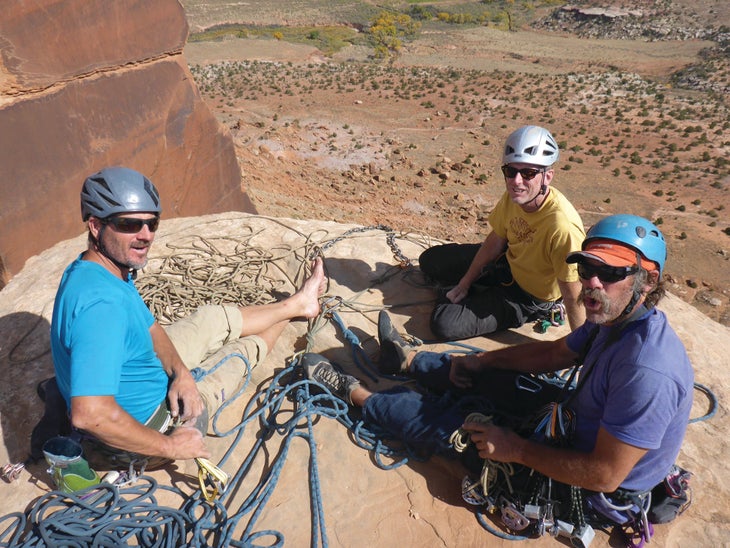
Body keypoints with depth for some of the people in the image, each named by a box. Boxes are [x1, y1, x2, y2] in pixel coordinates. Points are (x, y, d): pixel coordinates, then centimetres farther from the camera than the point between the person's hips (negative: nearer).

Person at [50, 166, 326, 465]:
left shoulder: (100, 269, -8)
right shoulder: (101, 303, -40)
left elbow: (150, 328, 3)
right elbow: (89, 415, -45)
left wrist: (181, 372, -14)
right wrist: (169, 446, -33)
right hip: (148, 421, -8)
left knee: (215, 317, 17)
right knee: (243, 349, 10)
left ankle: (296, 304, 43)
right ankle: (293, 309, 42)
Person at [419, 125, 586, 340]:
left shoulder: (562, 227, -39)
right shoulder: (514, 196, -17)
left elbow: (573, 299, -32)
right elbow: (495, 241, 0)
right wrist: (464, 283, 4)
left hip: (530, 298, -6)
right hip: (508, 261, 7)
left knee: (445, 324, -17)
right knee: (429, 260, 11)